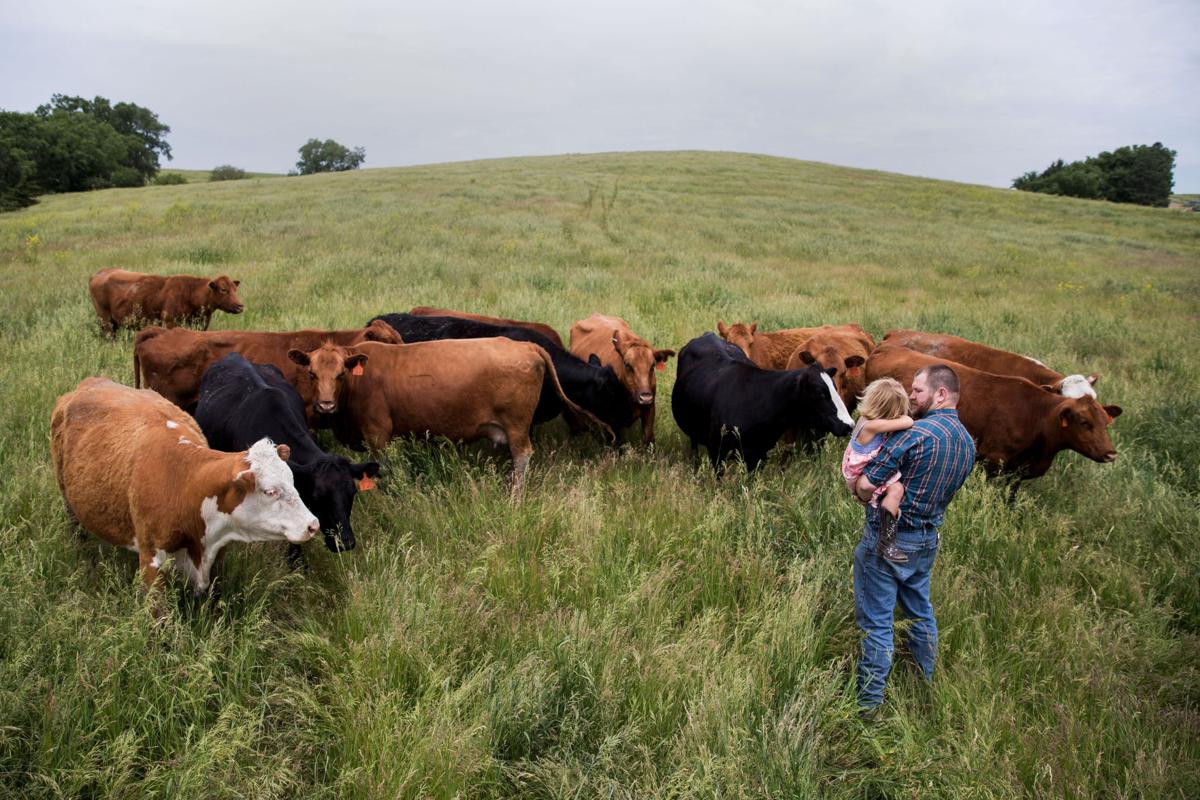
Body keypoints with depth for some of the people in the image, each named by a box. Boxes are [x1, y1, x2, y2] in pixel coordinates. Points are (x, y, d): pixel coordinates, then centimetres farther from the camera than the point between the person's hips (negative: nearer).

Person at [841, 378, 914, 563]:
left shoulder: (868, 418, -4)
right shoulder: (871, 426, -30)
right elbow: (908, 422, -31)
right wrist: (902, 417, -11)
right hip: (862, 482, -10)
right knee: (896, 489, -29)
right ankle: (885, 544, -30)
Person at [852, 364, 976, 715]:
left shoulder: (916, 433, -22)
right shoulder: (968, 443, 5)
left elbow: (868, 485, -21)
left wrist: (860, 490, 1)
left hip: (886, 538, -8)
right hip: (927, 541, 8)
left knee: (876, 621, 2)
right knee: (920, 613, 24)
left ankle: (869, 701, 9)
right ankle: (927, 684, 38)